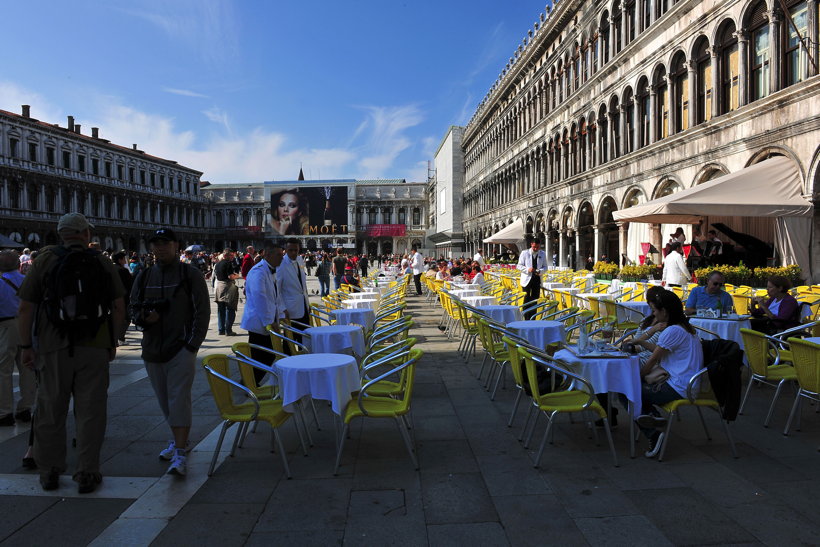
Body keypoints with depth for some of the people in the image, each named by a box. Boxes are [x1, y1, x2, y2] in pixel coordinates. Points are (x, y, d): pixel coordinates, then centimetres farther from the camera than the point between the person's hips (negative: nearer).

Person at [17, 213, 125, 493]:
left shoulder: (44, 261, 0)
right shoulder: (102, 262, 3)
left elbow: (25, 308, -2)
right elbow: (119, 308, 2)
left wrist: (26, 346, 5)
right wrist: (112, 342, 11)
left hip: (53, 348, 0)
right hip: (94, 347, 0)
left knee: (51, 412, 12)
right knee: (90, 412, 6)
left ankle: (49, 472, 22)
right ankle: (87, 474, 11)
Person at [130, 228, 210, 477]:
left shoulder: (191, 274, -2)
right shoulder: (144, 277, 11)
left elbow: (202, 312, -4)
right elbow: (133, 309, 16)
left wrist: (192, 344, -11)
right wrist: (143, 318, -8)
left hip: (181, 348, -5)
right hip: (152, 349, 5)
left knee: (179, 398, -10)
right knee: (164, 400, 14)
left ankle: (180, 453, -7)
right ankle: (178, 440, 32)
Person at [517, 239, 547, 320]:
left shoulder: (543, 254, 6)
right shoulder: (525, 253, -2)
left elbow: (545, 266, 11)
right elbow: (519, 266, -1)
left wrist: (540, 271, -12)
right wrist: (527, 269, -19)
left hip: (537, 279, 3)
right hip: (527, 279, -3)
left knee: (535, 299, 5)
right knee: (527, 300, -2)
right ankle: (526, 318, 4)